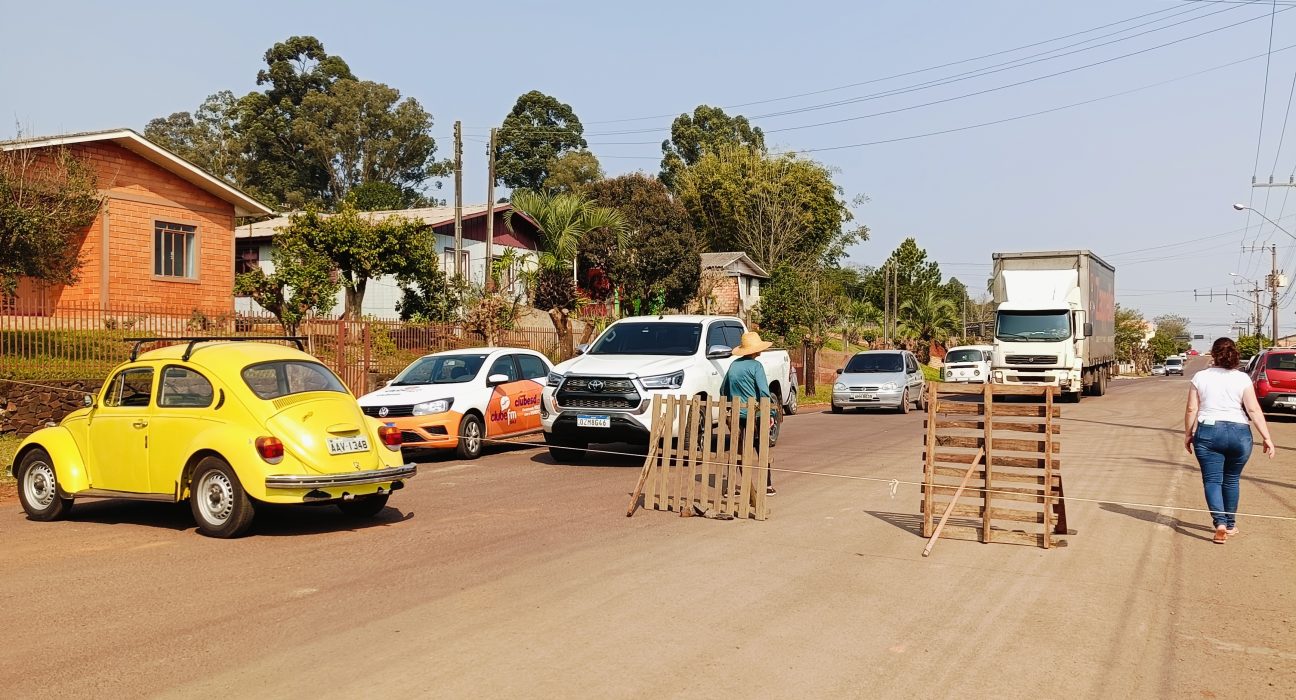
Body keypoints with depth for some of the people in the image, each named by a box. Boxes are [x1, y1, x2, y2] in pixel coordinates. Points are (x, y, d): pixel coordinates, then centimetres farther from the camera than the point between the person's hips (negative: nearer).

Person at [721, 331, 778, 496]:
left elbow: (723, 390, 15)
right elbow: (764, 392, -16)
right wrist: (770, 413, -10)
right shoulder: (755, 366, -11)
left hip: (737, 414, 5)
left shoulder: (733, 365, 8)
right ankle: (768, 486, 11)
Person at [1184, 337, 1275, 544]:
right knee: (1231, 480, 16)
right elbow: (1254, 410, -7)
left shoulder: (1200, 377, -1)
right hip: (1239, 434, 1)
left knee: (1212, 480, 1)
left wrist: (1188, 434, 10)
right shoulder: (1242, 378, -1)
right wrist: (1267, 438, -5)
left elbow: (1191, 409, -1)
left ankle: (1220, 523, -18)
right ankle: (1230, 524, 28)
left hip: (1207, 433, -1)